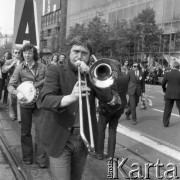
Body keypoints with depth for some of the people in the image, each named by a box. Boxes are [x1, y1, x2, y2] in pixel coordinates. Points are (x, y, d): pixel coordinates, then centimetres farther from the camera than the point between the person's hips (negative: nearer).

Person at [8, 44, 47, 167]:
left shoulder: (42, 67, -1)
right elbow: (11, 85, -5)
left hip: (39, 102, 0)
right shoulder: (20, 68, -3)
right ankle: (27, 157, 27)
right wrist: (17, 93, -24)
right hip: (25, 102, 0)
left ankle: (40, 158, 12)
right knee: (25, 131, 10)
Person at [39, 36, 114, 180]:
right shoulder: (56, 71, -4)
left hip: (83, 138, 4)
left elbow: (108, 97, -6)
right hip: (60, 139, -3)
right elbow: (47, 100, -20)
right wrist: (70, 98, -40)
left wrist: (90, 74, -15)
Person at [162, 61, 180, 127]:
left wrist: (164, 90, 18)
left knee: (167, 109, 9)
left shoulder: (167, 74, -5)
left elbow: (163, 83, 1)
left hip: (169, 94, 1)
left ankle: (165, 123, 12)